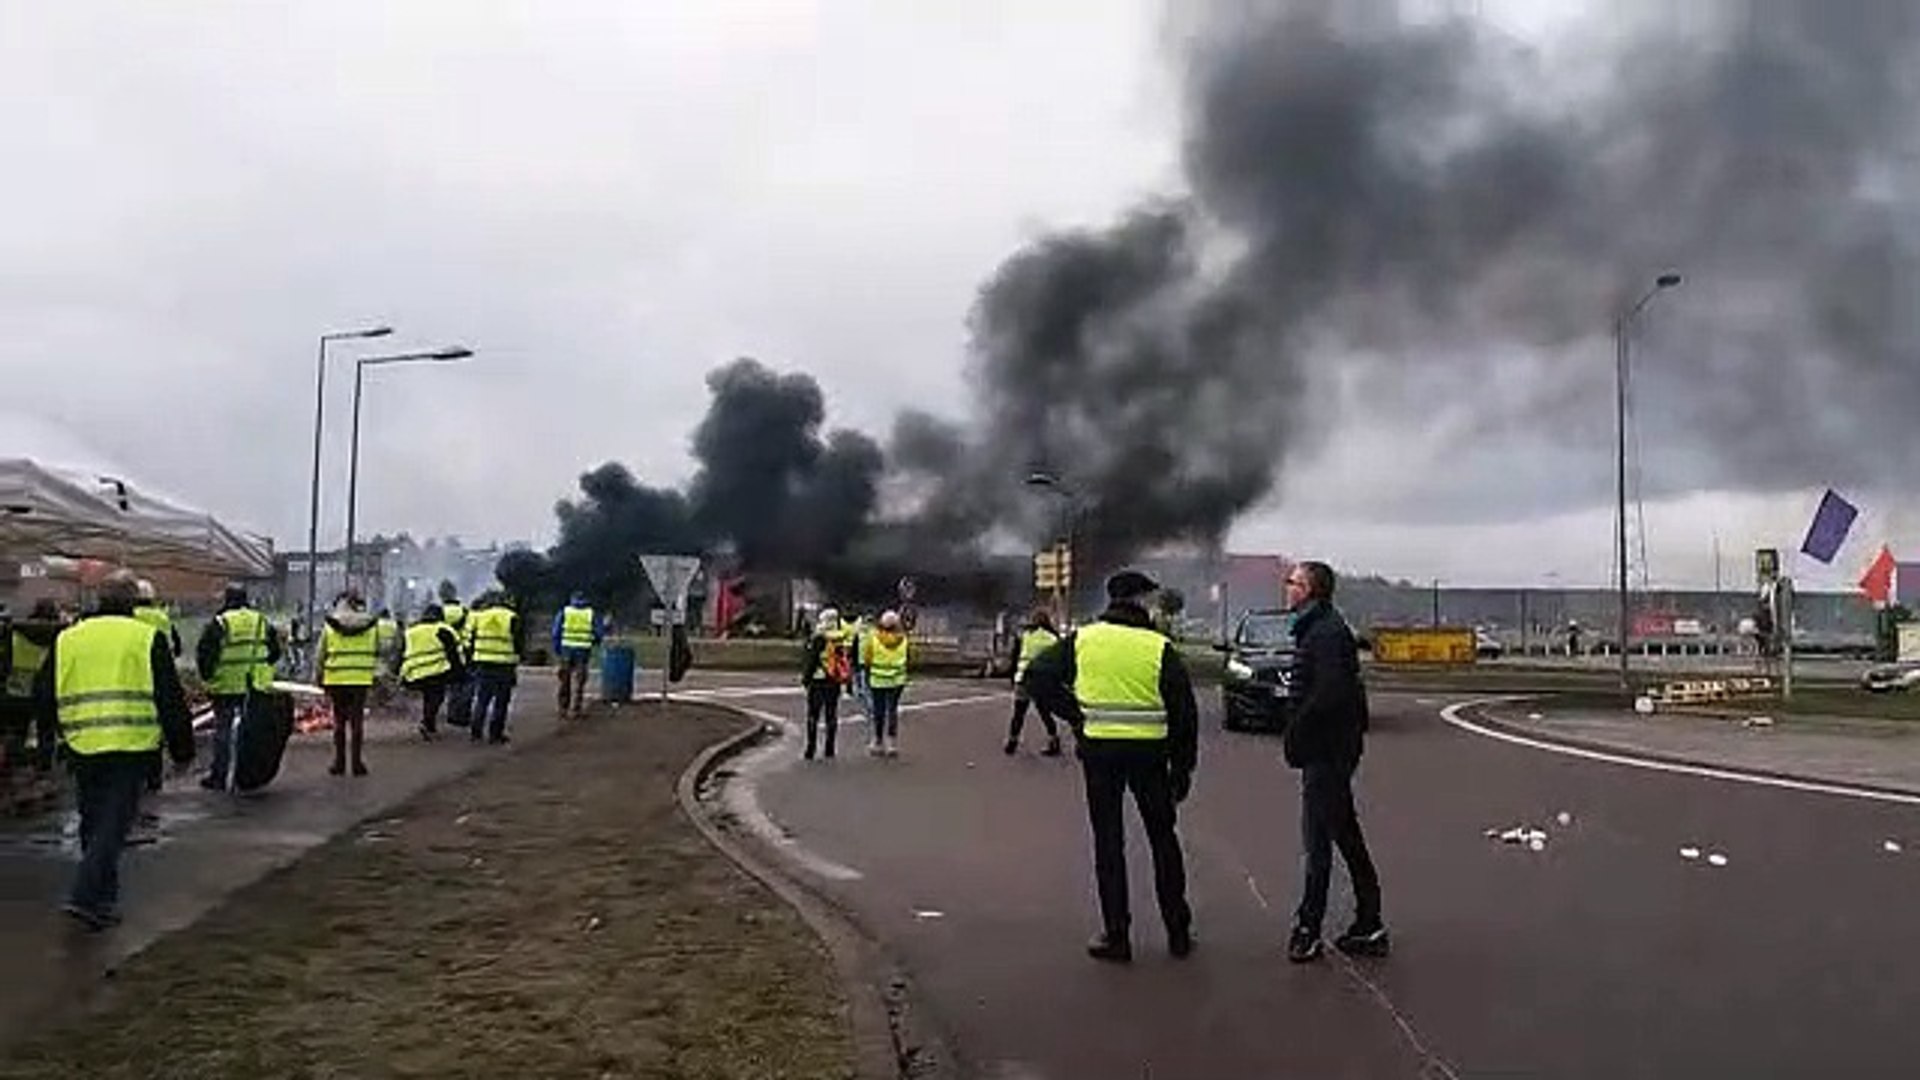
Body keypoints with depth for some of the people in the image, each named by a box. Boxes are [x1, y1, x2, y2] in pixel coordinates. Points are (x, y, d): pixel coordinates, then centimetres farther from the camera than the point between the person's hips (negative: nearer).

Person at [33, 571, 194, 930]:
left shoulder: (66, 639, 11)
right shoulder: (148, 639, -2)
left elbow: (44, 697, 15)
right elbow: (171, 699, -2)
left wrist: (45, 751, 24)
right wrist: (182, 749, 5)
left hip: (83, 749, 4)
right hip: (131, 749, -4)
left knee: (93, 824, 17)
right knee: (113, 825, -1)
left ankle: (104, 898, 25)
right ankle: (86, 897, -12)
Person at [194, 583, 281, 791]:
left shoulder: (219, 624, -8)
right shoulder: (262, 622, 6)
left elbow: (203, 653, -10)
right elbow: (275, 650, 12)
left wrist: (208, 676, 3)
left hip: (226, 687, -3)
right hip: (255, 687, 4)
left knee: (223, 730, 5)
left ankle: (219, 776, 8)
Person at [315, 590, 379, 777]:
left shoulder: (329, 626, 0)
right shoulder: (371, 625, 2)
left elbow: (320, 656, 4)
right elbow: (376, 654, 8)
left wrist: (320, 678, 15)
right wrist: (373, 675, 19)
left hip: (337, 680, 0)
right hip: (362, 680, 0)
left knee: (339, 721, 8)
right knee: (357, 721, 5)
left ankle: (339, 763, 11)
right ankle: (357, 762, 6)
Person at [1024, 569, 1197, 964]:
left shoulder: (1082, 640, 0)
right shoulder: (1160, 648, -3)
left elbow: (1038, 676, -4)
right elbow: (1185, 712, -2)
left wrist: (1076, 716, 0)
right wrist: (1183, 768, 6)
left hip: (1099, 749, 0)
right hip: (1150, 752, 0)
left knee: (1108, 842, 8)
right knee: (1163, 840, 15)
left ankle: (1116, 936, 10)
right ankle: (1178, 931, 22)